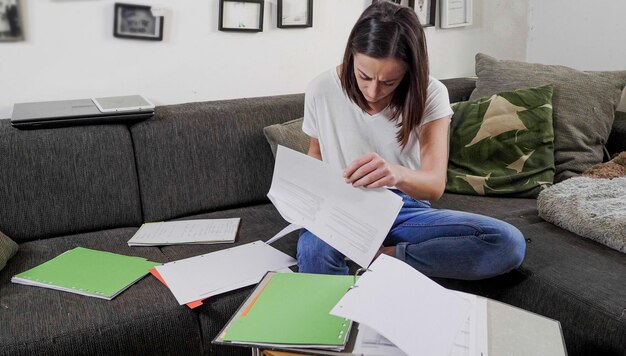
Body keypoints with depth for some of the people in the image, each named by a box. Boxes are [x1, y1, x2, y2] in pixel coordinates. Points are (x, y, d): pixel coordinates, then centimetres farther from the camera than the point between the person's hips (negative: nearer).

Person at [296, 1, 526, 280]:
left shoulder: (430, 95, -10)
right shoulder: (321, 90, -7)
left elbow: (435, 184, -19)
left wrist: (397, 173, -43)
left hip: (405, 210, 2)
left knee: (510, 243, -23)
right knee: (313, 252, -40)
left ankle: (381, 256, -16)